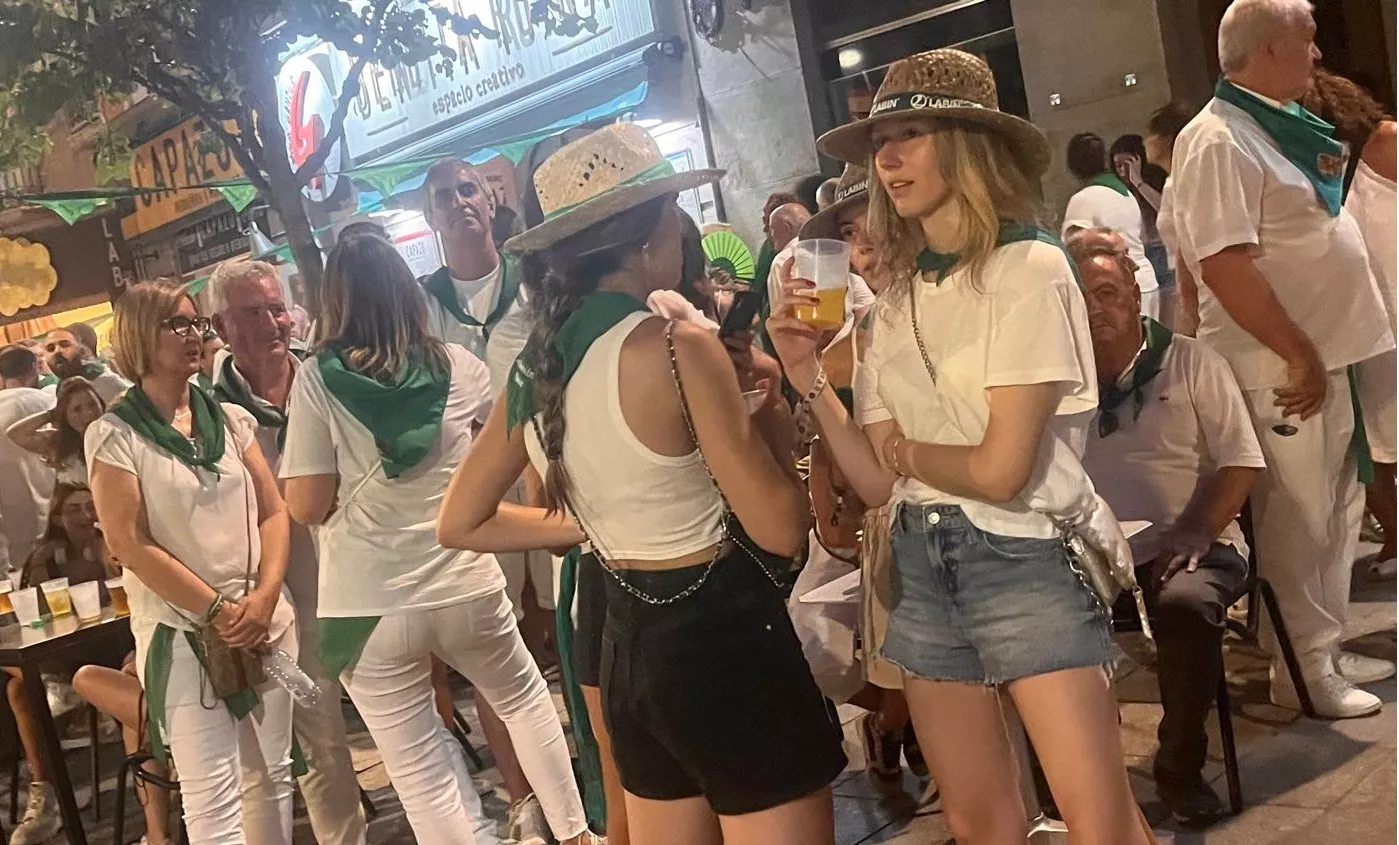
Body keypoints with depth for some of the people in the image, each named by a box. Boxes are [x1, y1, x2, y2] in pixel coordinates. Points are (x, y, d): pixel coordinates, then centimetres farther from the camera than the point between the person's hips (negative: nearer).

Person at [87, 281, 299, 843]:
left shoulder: (231, 419, 8)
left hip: (264, 620, 5)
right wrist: (217, 611, -11)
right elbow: (131, 544, -10)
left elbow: (273, 513, 6)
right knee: (213, 795, -4)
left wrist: (264, 598, -8)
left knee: (273, 773, 12)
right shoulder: (114, 435, -5)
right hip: (181, 633, -5)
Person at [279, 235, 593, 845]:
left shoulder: (317, 379, -8)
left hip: (369, 604, -3)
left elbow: (306, 506, -9)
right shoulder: (457, 365, 0)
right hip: (465, 583, 3)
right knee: (524, 700, 28)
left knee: (421, 775, 7)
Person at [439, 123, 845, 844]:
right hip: (724, 642, -7)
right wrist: (772, 404, -3)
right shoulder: (677, 347, -18)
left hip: (629, 650, 8)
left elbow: (460, 524, 12)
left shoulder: (533, 371, 3)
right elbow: (781, 528, -17)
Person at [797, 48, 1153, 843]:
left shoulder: (1030, 270, -11)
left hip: (1027, 561, -6)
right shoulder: (894, 303, 8)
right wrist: (809, 377, -6)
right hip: (922, 567, 6)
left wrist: (905, 447, -1)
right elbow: (878, 482, 3)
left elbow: (999, 470, -18)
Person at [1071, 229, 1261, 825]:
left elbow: (1240, 462, 1)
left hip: (1189, 547, -2)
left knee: (1186, 604, -34)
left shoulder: (1190, 362, 5)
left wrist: (1196, 532, -14)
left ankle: (1180, 768, -11)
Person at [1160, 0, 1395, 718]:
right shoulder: (1219, 140, -17)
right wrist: (1299, 355, -21)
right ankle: (1303, 671, 15)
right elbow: (1223, 264, -25)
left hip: (1327, 350, 9)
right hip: (1282, 365, -9)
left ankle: (1328, 649, 30)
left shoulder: (1281, 125, 13)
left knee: (1336, 514, 16)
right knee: (1298, 523, 1)